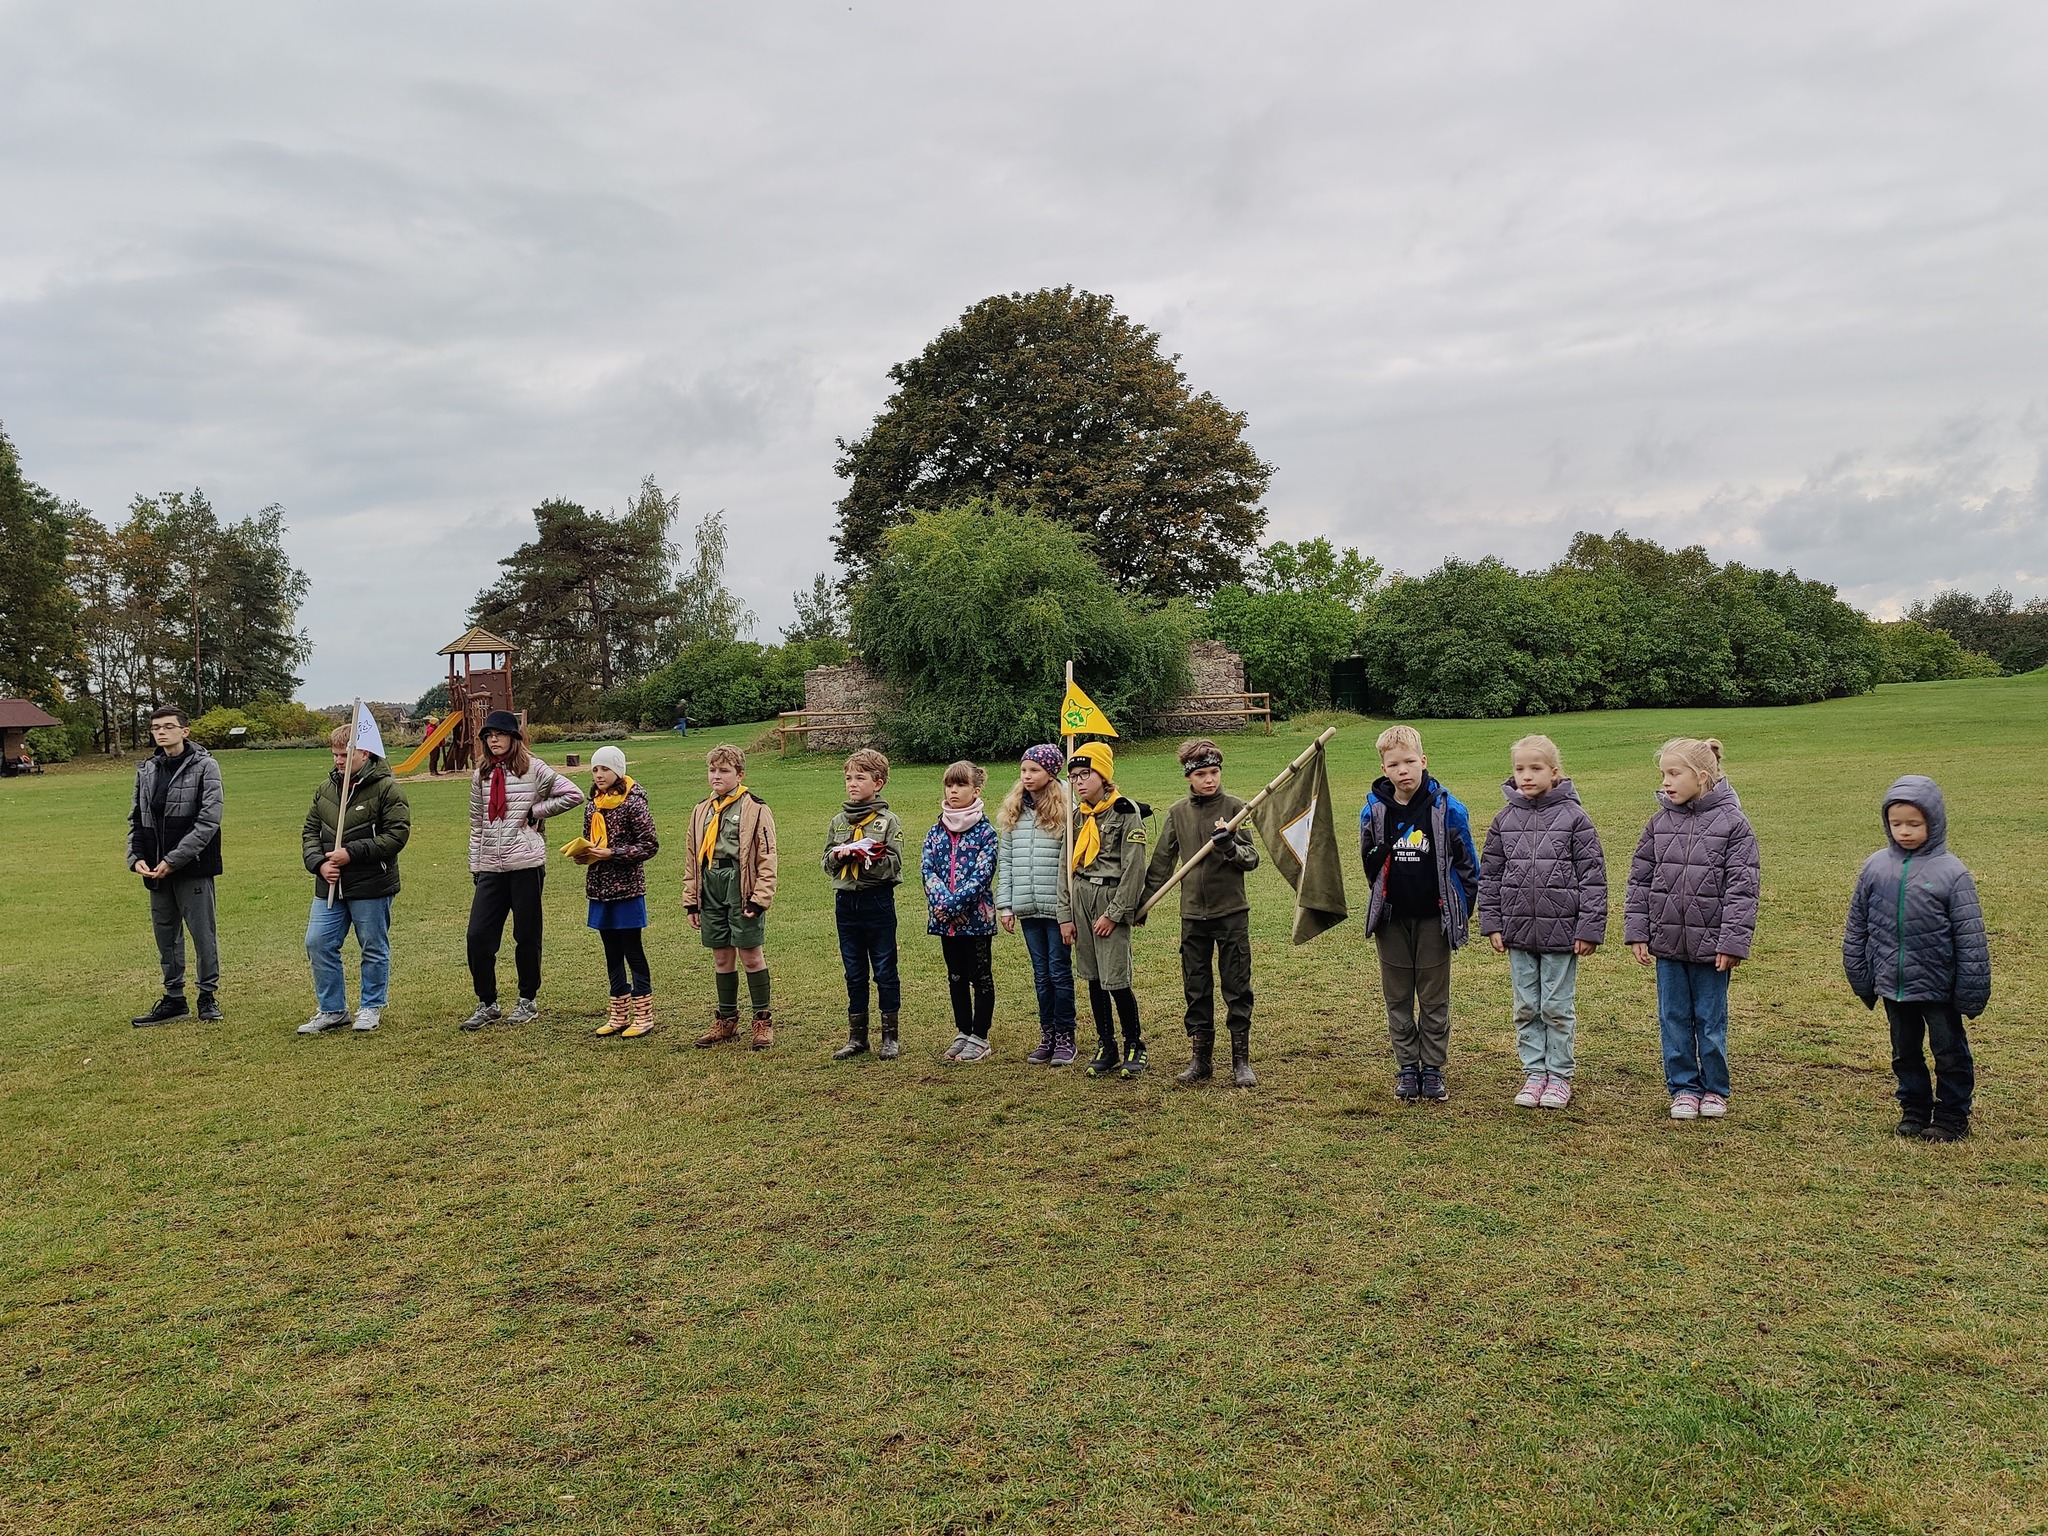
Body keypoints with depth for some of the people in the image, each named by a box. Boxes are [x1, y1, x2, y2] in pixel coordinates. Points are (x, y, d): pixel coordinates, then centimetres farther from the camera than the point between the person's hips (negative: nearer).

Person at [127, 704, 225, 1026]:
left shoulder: (204, 766, -8)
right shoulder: (146, 770, 10)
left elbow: (208, 821, -14)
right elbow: (136, 818, 16)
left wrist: (173, 860, -17)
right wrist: (136, 857, 0)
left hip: (193, 868, -6)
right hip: (157, 870, 6)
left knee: (202, 933, 1)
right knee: (165, 934, 13)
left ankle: (208, 995, 14)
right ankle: (174, 998, 23)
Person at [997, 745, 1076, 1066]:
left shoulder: (1066, 812, -7)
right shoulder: (1011, 813, 9)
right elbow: (1005, 862, 10)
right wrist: (1005, 905, 5)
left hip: (1057, 907, -4)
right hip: (1027, 908, 5)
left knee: (1060, 971, 3)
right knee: (1041, 974, 12)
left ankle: (1065, 1037, 14)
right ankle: (1047, 1035, 21)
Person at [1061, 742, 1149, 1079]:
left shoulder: (1126, 812, -8)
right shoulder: (1077, 816, 11)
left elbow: (1134, 868, -12)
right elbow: (1067, 865, 13)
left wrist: (1114, 913, -14)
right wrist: (1065, 915, 8)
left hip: (1111, 899, -6)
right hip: (1081, 899, 6)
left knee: (1115, 980, -8)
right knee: (1093, 978, 9)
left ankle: (1134, 1045, 10)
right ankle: (1106, 1047, 19)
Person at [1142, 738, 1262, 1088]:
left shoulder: (1235, 808, -4)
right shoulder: (1177, 813, 5)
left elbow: (1252, 859, -6)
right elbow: (1162, 863, 12)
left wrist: (1229, 847, -25)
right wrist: (1142, 903, 11)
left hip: (1231, 913, -3)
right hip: (1193, 915, 3)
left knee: (1237, 988, 2)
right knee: (1196, 990, 9)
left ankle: (1241, 1061, 12)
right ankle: (1200, 1059, 19)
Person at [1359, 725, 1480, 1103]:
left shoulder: (1447, 808, -8)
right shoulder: (1374, 810, -3)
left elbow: (1467, 863, 1)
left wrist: (1463, 911, 2)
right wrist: (1382, 897, 7)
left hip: (1434, 917, -2)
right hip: (1391, 918, 2)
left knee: (1434, 998, 7)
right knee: (1398, 998, 9)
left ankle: (1433, 1069, 18)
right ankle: (1406, 1068, 19)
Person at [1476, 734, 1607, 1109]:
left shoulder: (1573, 817, -6)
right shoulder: (1505, 819, 4)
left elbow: (1592, 875, -6)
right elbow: (1490, 874, 9)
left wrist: (1589, 928, -10)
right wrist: (1491, 923, 4)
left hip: (1561, 931, -3)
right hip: (1518, 931, 4)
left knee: (1558, 1007, 6)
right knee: (1526, 1007, 11)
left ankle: (1560, 1075, 18)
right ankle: (1534, 1072, 21)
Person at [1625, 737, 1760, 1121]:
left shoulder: (1732, 823, -8)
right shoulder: (1660, 822, 2)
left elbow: (1741, 889, -10)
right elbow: (1639, 880, 6)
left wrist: (1732, 943, -14)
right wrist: (1637, 932, 1)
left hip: (1709, 943, -3)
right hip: (1667, 943, 4)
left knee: (1711, 1020, 9)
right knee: (1673, 1018, 11)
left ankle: (1714, 1089, 26)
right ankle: (1683, 1087, 24)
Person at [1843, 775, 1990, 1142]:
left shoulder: (1951, 872, -13)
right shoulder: (1876, 866, -3)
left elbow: (1970, 938, -9)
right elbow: (1856, 927, 6)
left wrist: (1972, 993, -9)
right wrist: (1860, 978, 6)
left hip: (1938, 986, -3)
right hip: (1893, 985, 4)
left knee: (1950, 1053, 11)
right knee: (1905, 1053, 16)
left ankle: (1952, 1116, 26)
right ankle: (1914, 1111, 31)